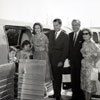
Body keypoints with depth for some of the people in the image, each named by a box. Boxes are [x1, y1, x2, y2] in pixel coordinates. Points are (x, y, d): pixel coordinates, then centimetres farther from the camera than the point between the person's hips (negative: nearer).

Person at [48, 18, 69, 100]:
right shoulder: (51, 33, 10)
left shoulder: (65, 35, -7)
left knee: (58, 78, 2)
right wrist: (48, 56, 7)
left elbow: (65, 50, -9)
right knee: (54, 77, 10)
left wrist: (61, 61, -12)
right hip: (51, 59, 5)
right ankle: (55, 93, 20)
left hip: (58, 60, -5)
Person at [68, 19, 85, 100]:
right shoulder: (70, 35, 11)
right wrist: (69, 58, 9)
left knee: (80, 79, 1)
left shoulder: (83, 35, -8)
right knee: (73, 79, 10)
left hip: (80, 61, -5)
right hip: (72, 61, 6)